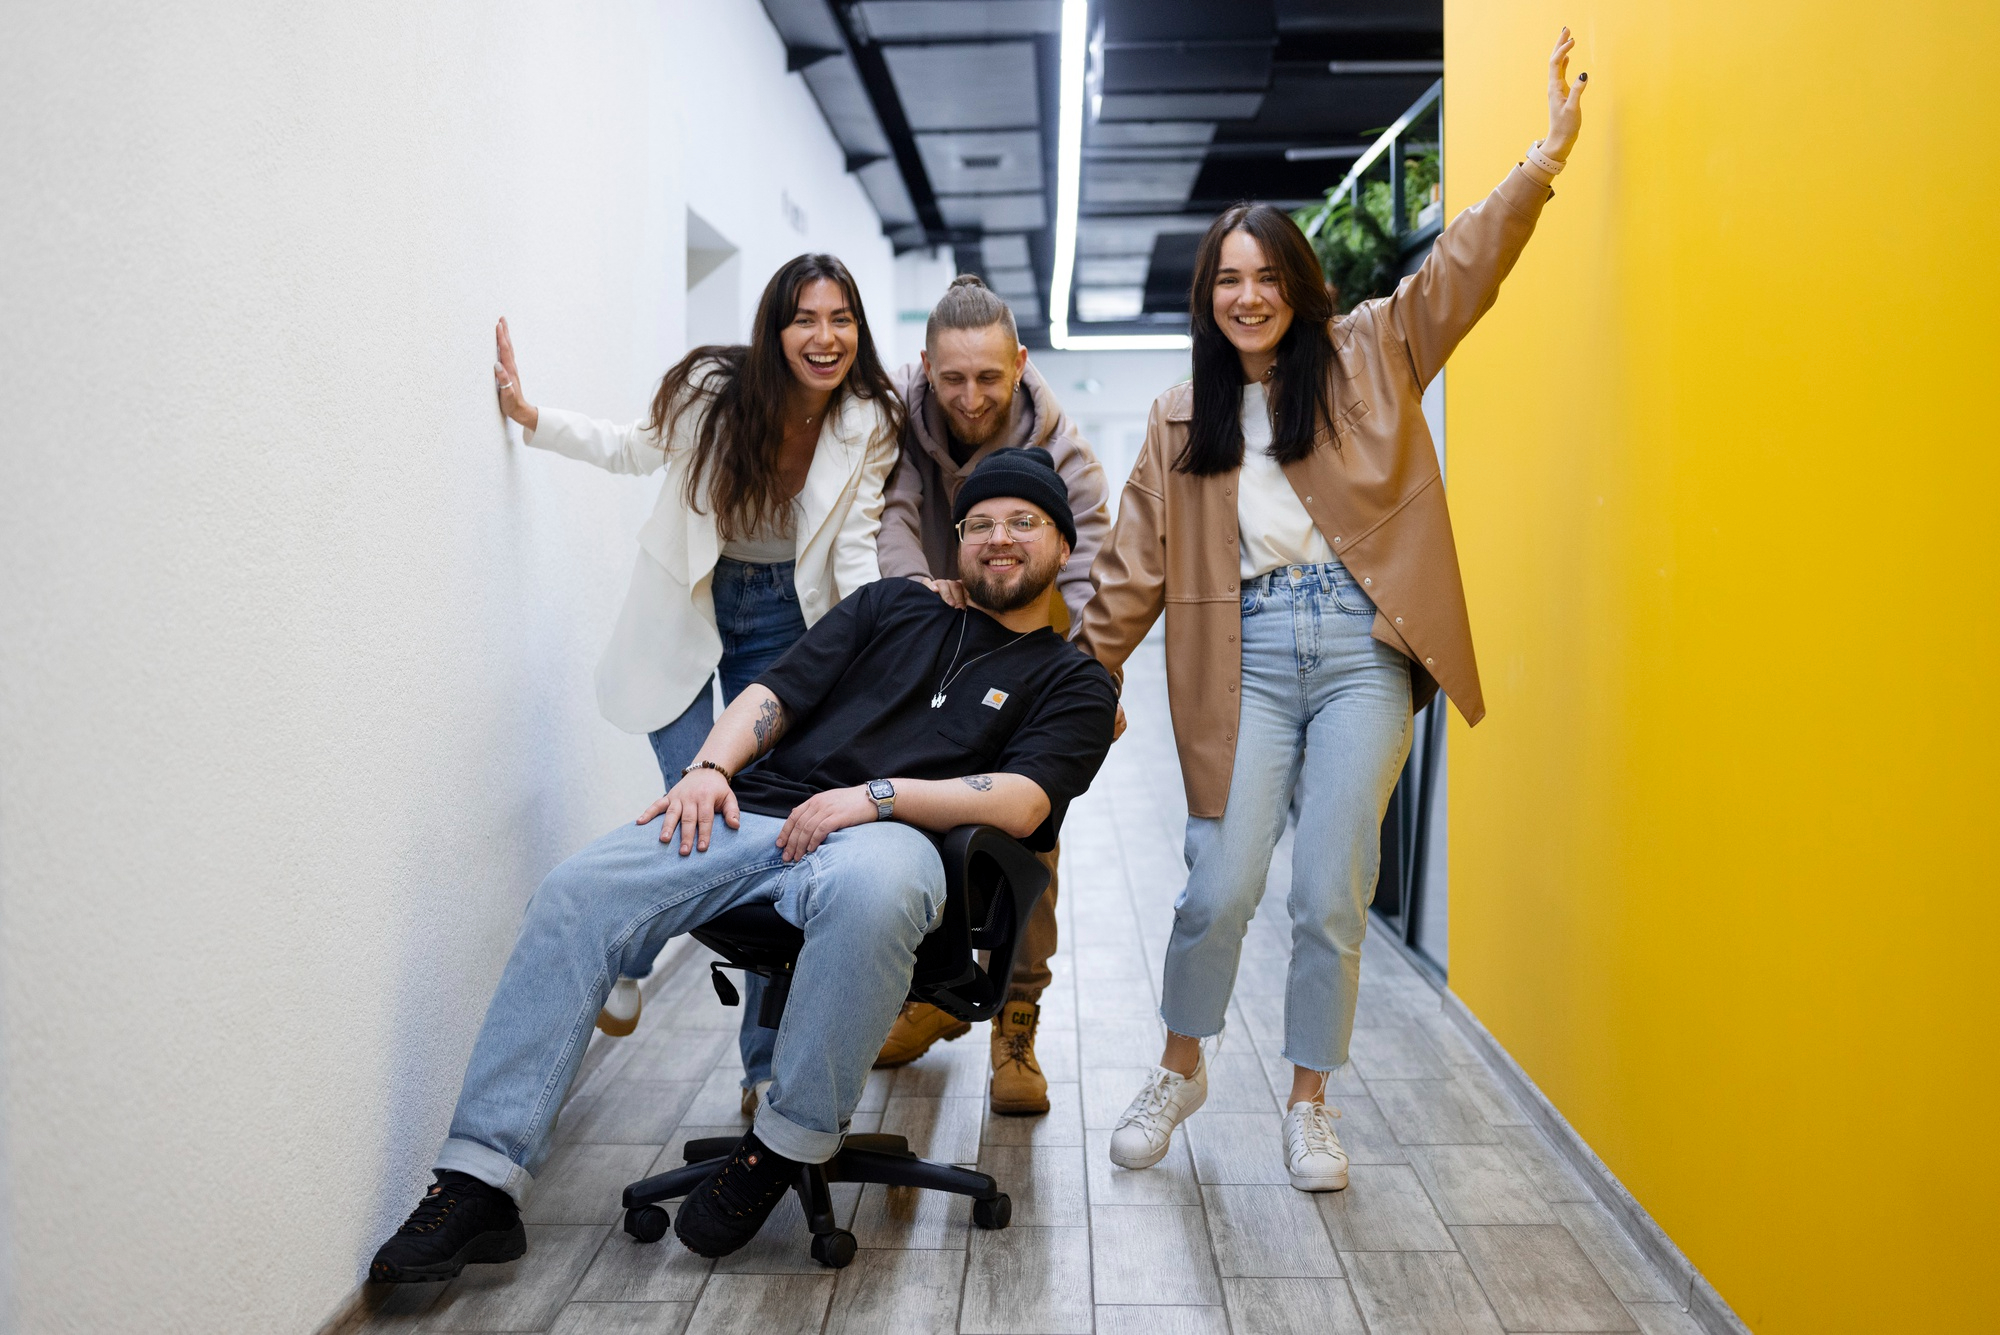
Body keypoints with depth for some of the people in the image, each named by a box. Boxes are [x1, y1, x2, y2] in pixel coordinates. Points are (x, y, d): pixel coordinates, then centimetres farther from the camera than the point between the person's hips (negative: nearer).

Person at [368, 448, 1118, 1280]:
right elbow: (777, 692, 18)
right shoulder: (892, 605, 26)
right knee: (575, 896, -19)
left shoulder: (1073, 684, 15)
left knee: (870, 889, -41)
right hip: (761, 811, 4)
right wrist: (712, 764, -2)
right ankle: (480, 1186, -16)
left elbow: (1021, 804, -3)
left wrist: (874, 794, -14)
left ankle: (788, 1141, -19)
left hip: (886, 835, -3)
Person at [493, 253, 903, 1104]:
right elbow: (636, 449, 3)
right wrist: (532, 417, -9)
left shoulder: (868, 425, -9)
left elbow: (855, 549, -6)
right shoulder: (714, 388, -14)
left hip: (783, 619, 1)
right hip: (687, 610, -1)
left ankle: (766, 1065, 13)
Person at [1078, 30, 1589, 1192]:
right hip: (1246, 658, 1)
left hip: (1361, 651, 0)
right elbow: (1138, 561, 11)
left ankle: (1310, 1103, 23)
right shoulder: (1183, 418, 13)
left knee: (1333, 898, 2)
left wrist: (1546, 157, -7)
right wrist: (1090, 673, 8)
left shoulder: (1366, 359, 11)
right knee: (1221, 889, -4)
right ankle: (1181, 1072, 23)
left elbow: (1463, 267, 3)